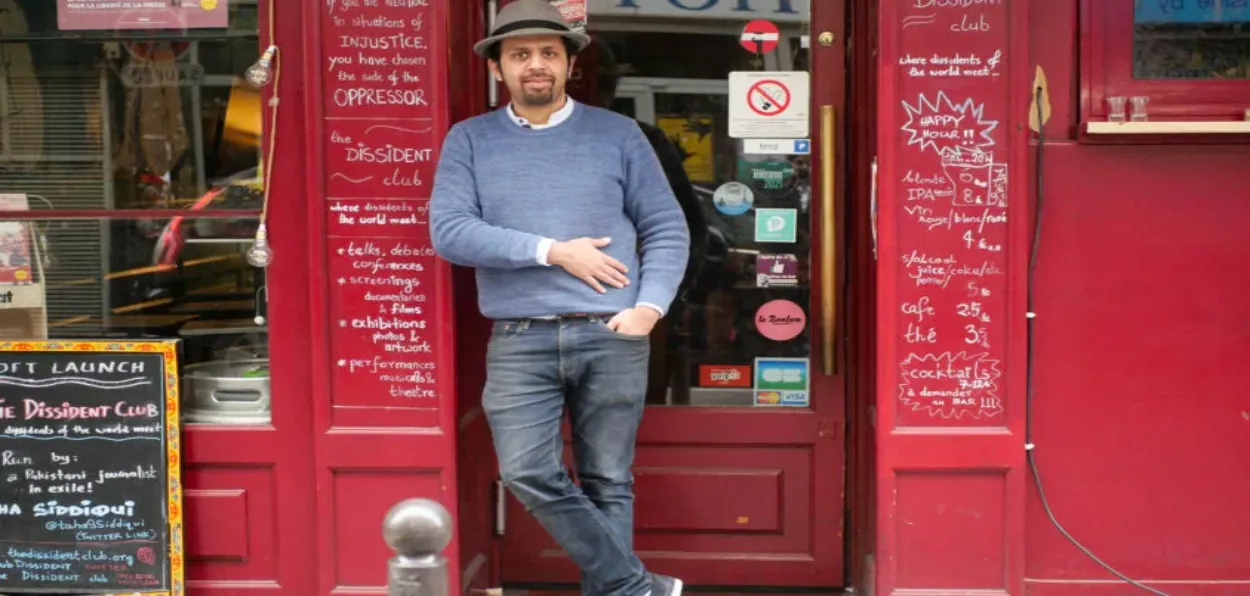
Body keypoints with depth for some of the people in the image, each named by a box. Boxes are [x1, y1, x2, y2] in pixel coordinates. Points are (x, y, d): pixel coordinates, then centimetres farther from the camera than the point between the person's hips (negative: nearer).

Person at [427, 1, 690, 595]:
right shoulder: (469, 140, 7)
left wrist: (649, 307, -9)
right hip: (519, 342, 0)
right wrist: (552, 251, -11)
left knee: (607, 483, 5)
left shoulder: (617, 133, 8)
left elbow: (667, 229, 7)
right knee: (527, 474, -10)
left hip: (611, 338, 0)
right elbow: (448, 230, -6)